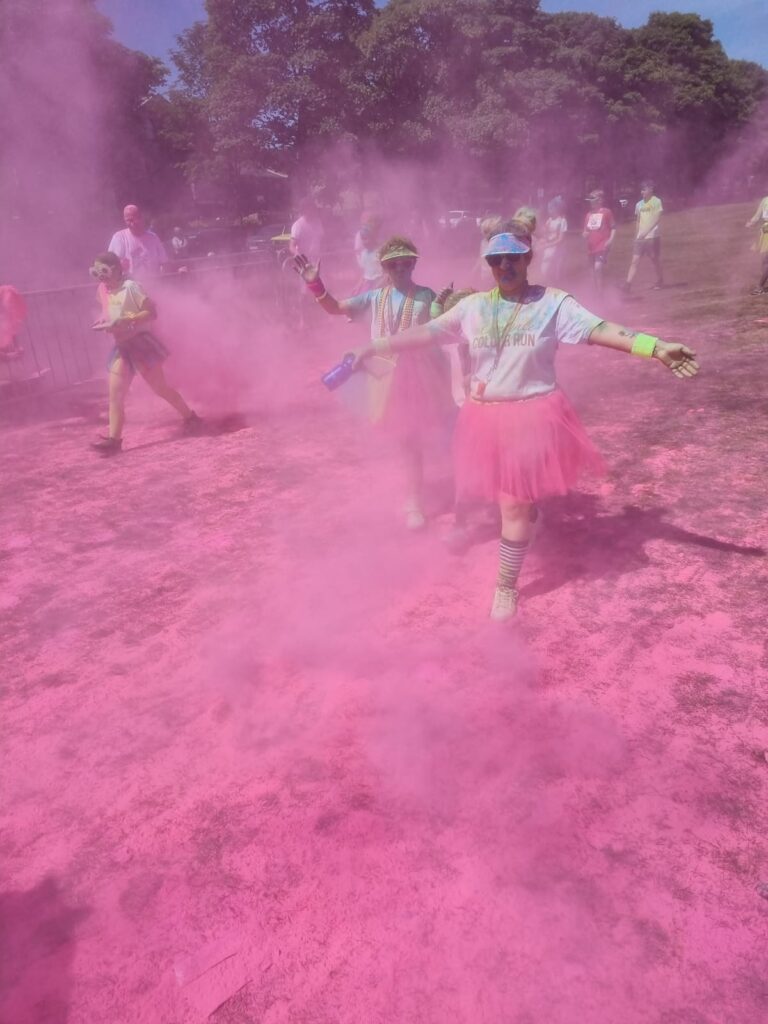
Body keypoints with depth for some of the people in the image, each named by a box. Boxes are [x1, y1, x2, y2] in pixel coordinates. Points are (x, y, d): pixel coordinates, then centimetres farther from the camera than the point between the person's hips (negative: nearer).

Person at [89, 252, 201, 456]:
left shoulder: (131, 287, -12)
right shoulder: (103, 290, 9)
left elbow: (152, 313, -16)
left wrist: (123, 321, -23)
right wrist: (104, 322, 3)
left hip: (139, 343, -6)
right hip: (121, 347, 7)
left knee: (160, 387, 1)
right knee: (115, 394, -4)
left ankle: (191, 418, 18)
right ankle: (114, 439, -5)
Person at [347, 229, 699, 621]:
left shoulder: (553, 303, -6)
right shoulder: (473, 306, 3)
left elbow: (600, 329, -17)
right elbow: (426, 333, 4)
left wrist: (657, 348, -30)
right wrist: (375, 347, 1)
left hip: (531, 415, -3)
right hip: (485, 417, 4)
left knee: (516, 502, 0)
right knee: (505, 494, 19)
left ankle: (506, 588, 16)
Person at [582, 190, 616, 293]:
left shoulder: (606, 212, -4)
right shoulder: (588, 215, 10)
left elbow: (613, 227, -2)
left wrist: (610, 240, -14)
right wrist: (584, 234, -5)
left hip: (602, 246, -6)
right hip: (591, 247, 6)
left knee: (598, 268, -21)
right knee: (593, 270, 12)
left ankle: (600, 292, -13)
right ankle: (597, 292, 23)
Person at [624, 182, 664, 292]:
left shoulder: (656, 201, -5)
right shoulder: (639, 204, 11)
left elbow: (656, 219, -11)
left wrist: (645, 232, -18)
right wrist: (638, 234, 10)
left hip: (652, 236, -5)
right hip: (640, 237, 5)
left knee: (655, 260, 5)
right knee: (634, 261, -5)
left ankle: (660, 281, 21)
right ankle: (628, 284, -12)